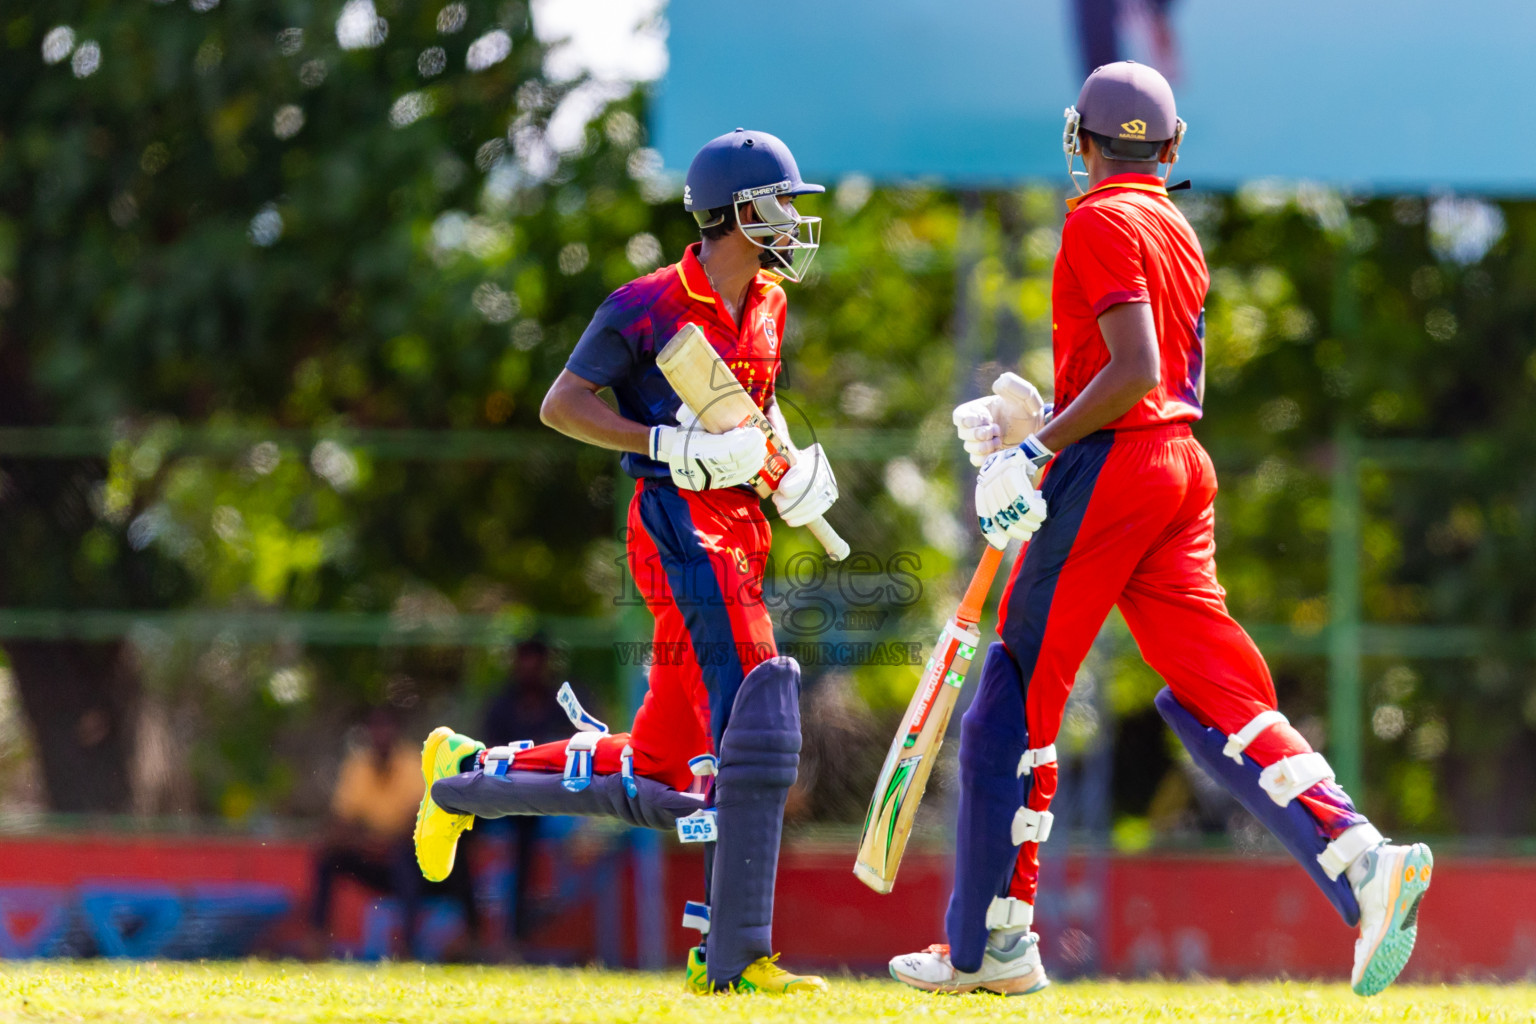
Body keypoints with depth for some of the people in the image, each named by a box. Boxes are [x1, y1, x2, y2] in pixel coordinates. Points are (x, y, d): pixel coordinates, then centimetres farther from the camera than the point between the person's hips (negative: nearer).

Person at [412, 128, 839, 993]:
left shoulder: (767, 306, 16)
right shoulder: (650, 306, -7)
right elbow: (562, 404, -6)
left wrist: (789, 470, 8)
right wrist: (670, 445, -18)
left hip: (740, 529, 8)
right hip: (679, 523, -8)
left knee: (657, 782, 7)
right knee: (755, 714, -21)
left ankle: (470, 774, 26)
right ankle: (737, 956, -20)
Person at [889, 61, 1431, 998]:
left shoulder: (1099, 224, -8)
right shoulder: (1180, 232, 19)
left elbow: (1136, 373, -18)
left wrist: (1038, 451, -15)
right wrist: (1039, 425, 22)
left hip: (1108, 469, -8)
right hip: (1182, 469, 8)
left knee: (1016, 695, 1)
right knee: (1216, 698, 1)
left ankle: (990, 943, 4)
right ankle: (1364, 862, -19)